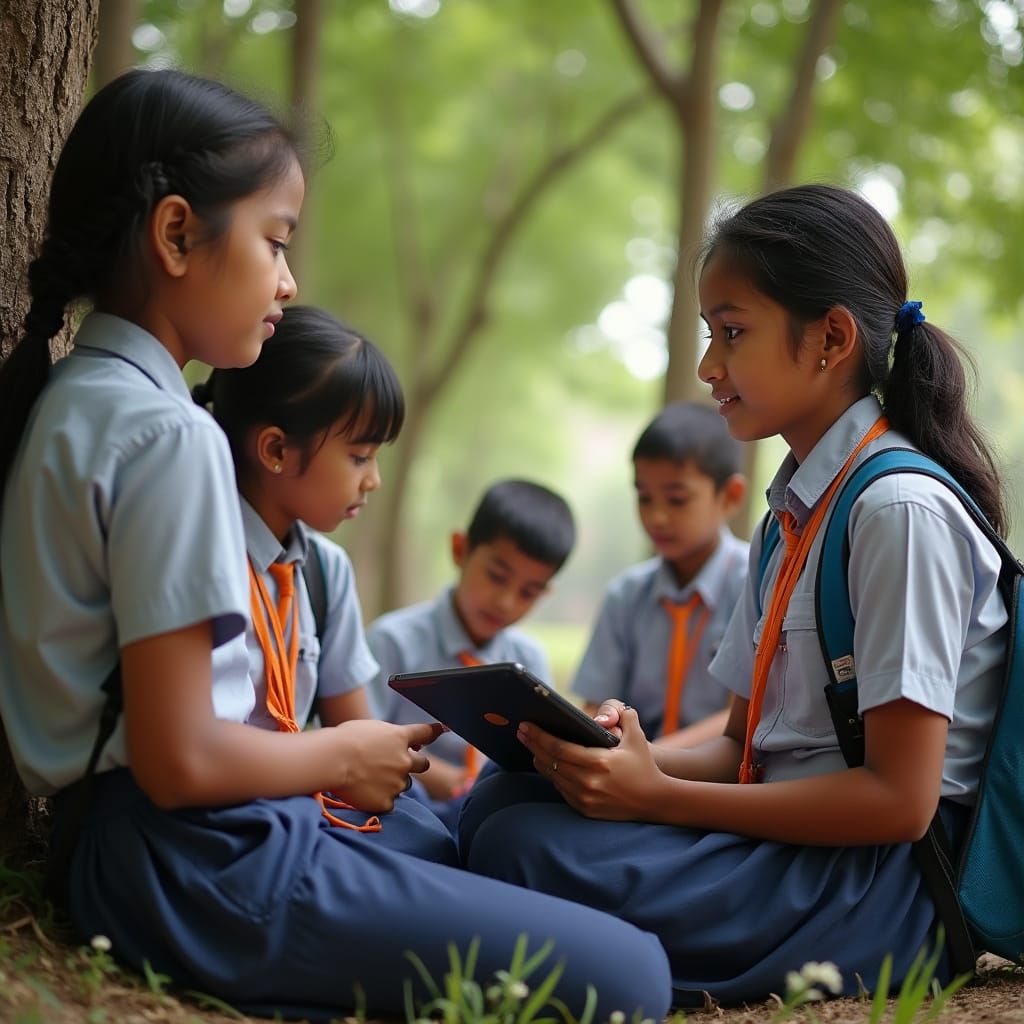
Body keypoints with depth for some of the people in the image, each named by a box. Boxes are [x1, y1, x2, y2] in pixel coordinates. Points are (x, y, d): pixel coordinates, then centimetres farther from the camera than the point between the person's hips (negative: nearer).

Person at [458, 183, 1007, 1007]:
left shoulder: (901, 508, -14)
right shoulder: (792, 513, 16)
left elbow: (901, 798, -18)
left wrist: (658, 797, -18)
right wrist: (637, 759, -6)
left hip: (886, 880, -9)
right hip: (786, 833, 9)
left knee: (527, 851, -25)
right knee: (501, 801, -5)